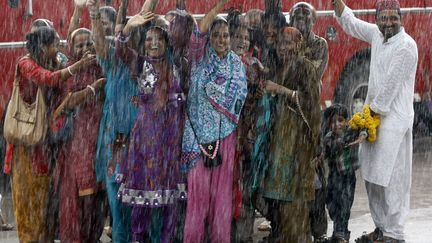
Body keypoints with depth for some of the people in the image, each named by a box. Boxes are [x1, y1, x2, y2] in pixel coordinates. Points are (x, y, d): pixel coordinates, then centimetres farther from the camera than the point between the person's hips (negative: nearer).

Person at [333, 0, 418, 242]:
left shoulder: (406, 45, -15)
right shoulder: (377, 34, 8)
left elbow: (391, 84, -16)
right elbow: (351, 23, 22)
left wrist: (374, 111, -10)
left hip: (394, 118, -8)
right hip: (374, 114, 8)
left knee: (391, 177, -8)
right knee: (372, 175, 12)